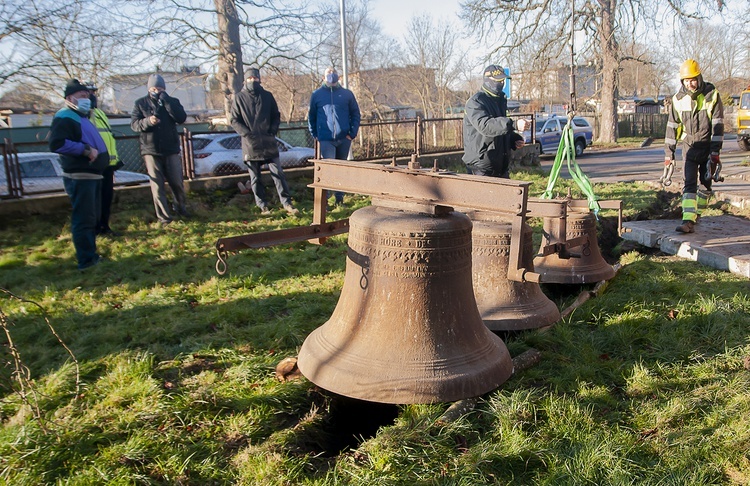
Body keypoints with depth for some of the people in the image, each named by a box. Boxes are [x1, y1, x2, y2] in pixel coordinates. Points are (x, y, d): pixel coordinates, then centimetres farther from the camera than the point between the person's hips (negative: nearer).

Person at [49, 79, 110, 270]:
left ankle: (91, 255, 26)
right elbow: (57, 143, -25)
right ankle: (86, 260, -4)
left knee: (92, 218, 16)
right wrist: (85, 150, -24)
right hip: (79, 176, -10)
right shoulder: (64, 117, -10)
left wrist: (96, 151, 14)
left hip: (92, 174, 11)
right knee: (84, 219, -8)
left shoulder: (83, 117, 21)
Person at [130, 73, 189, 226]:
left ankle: (180, 207, 31)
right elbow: (134, 124, -3)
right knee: (157, 185, 0)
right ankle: (163, 217, 5)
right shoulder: (140, 103, 4)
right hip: (150, 150, -1)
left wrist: (167, 101, -17)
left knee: (176, 182, 7)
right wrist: (147, 121, -23)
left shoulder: (172, 101, 5)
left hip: (171, 149, 1)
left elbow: (182, 118, -11)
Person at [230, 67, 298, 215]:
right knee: (255, 178, 4)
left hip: (269, 143, 1)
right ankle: (262, 206, 12)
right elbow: (234, 120, 1)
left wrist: (272, 131, -3)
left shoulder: (267, 96, 9)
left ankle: (286, 203, 1)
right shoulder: (239, 98, 2)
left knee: (278, 173, -1)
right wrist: (247, 134, -11)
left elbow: (276, 116, 13)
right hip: (251, 144, -1)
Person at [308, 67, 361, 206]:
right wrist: (315, 134, 4)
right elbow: (311, 116, 12)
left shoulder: (347, 94, 8)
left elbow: (356, 114, 10)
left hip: (344, 139, 2)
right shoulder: (316, 95, 7)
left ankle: (339, 198, 22)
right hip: (326, 139, -2)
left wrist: (352, 133, 0)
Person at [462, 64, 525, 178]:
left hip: (502, 166, 9)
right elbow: (485, 125, -31)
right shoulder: (475, 102, -12)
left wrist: (515, 140, 7)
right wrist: (513, 125, -39)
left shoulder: (500, 100, 17)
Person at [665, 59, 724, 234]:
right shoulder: (678, 99, 0)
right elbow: (672, 126, 4)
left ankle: (697, 214, 23)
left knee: (706, 183, 7)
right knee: (689, 184, -10)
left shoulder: (712, 95, -7)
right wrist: (669, 153, 1)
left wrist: (715, 151, -14)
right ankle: (688, 221, -18)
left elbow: (718, 125, -8)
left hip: (707, 146, -1)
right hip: (689, 147, 1)